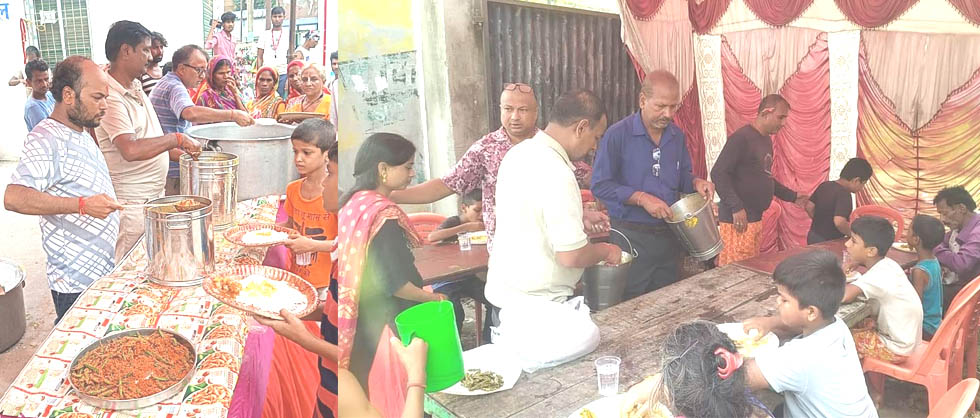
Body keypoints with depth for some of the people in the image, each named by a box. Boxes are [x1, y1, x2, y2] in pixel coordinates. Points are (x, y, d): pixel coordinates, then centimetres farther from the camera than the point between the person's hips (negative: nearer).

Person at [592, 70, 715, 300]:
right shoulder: (618, 135, -12)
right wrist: (642, 198, -22)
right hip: (631, 236, -5)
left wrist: (696, 182, -4)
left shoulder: (677, 136, 7)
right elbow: (600, 185, -14)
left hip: (668, 235, 6)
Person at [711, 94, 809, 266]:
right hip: (738, 220, -10)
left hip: (755, 219, 10)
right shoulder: (741, 138, -13)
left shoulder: (766, 140, 18)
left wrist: (793, 196, 24)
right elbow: (719, 174, -20)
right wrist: (736, 207, -26)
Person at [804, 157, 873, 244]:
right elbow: (839, 222, -32)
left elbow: (809, 207, 9)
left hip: (813, 236, 8)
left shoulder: (824, 185, 2)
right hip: (828, 242, -8)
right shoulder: (844, 194, -22)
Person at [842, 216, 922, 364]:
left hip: (896, 349, -8)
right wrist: (856, 263, 2)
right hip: (906, 338, 8)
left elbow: (843, 296, -44)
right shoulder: (886, 263, -3)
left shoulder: (877, 276, -28)